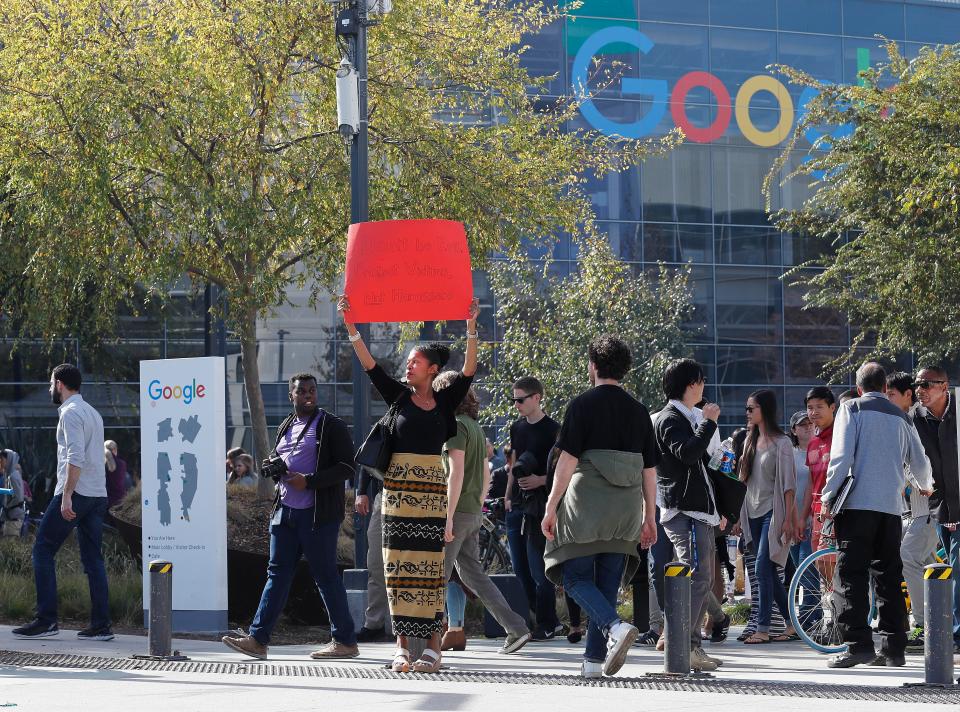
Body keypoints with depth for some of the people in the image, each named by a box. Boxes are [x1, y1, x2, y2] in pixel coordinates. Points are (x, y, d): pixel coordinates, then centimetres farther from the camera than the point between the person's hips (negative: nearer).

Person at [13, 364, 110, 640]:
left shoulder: (70, 413, -9)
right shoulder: (93, 413, 20)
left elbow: (76, 457, -20)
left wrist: (67, 496, -23)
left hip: (74, 493, -9)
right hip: (99, 494, 9)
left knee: (43, 550, -2)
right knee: (93, 559, 7)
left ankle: (46, 620, -7)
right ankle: (101, 625, 2)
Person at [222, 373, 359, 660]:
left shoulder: (331, 426, -4)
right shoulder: (286, 427, 18)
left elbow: (346, 467, -10)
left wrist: (309, 481, -18)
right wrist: (273, 468, 6)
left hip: (318, 515, -7)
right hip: (285, 511, 7)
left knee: (326, 576, -3)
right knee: (277, 573, 4)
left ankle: (345, 641, 6)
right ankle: (257, 639, 2)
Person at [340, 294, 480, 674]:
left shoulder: (445, 401, 7)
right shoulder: (399, 396, 9)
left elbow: (468, 371, -3)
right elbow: (369, 365, 2)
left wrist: (472, 327, -12)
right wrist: (351, 326, -7)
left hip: (432, 489, -1)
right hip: (398, 485, 1)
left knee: (430, 564, -2)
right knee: (399, 564, -2)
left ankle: (433, 645, -2)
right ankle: (402, 645, -1)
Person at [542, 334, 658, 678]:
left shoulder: (583, 404, -4)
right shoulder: (638, 410, 12)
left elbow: (568, 460, -10)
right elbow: (649, 469, 12)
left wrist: (550, 507, -6)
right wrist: (649, 517, 18)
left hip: (586, 503, -5)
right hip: (625, 508, 5)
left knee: (575, 575, 3)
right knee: (607, 582, 9)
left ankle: (615, 626, -22)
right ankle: (594, 659, 5)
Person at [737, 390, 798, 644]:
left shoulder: (781, 443, -7)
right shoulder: (751, 441, 14)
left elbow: (787, 483, -10)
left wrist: (788, 518, -14)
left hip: (772, 512, -7)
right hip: (753, 513, 7)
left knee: (763, 568, -13)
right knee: (769, 573, 7)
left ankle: (762, 629, -12)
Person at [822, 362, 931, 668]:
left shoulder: (852, 409, 3)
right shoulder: (901, 417, 17)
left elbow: (841, 455, -8)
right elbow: (920, 462, 25)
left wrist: (828, 497, -4)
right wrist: (925, 488, 46)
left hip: (857, 504, -4)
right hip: (892, 505, 5)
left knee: (852, 574, -6)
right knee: (889, 576, 8)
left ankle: (858, 643, -15)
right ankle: (894, 648, 5)